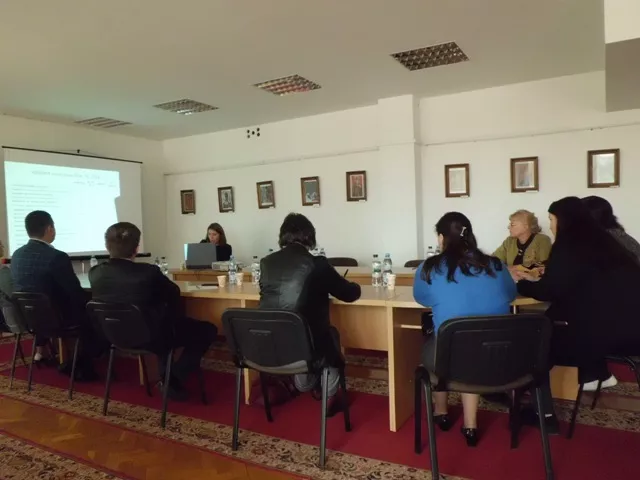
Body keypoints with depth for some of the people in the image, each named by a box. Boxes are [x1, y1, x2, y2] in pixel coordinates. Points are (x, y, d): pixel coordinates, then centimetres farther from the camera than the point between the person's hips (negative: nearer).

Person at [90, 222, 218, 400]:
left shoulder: (95, 273, -11)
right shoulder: (148, 272, -25)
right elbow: (173, 293, -6)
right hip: (152, 337, -6)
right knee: (208, 330, 10)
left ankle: (166, 374, 29)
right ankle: (174, 378, 2)